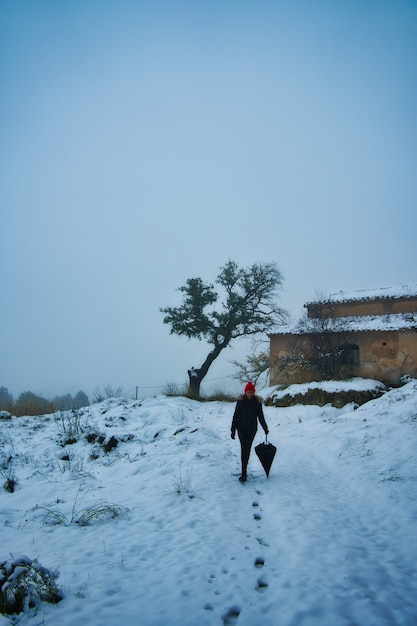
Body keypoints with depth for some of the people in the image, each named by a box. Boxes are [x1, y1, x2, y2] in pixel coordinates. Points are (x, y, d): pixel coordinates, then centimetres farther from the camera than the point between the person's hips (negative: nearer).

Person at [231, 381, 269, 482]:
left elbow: (261, 417, 8)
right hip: (242, 429, -2)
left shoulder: (257, 403, -2)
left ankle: (244, 469, 26)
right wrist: (233, 431, -1)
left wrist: (265, 428, 6)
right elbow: (235, 416, -1)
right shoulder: (240, 402, -6)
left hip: (252, 429, 2)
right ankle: (244, 474, -10)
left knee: (248, 449, 9)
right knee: (244, 449, -10)